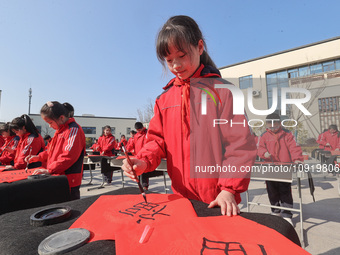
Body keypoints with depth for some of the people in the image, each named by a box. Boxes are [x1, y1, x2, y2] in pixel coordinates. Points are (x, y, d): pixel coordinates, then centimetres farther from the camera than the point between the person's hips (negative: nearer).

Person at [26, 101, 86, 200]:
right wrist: (39, 157, 14)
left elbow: (68, 157, -25)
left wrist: (49, 170, -22)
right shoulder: (60, 130, 14)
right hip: (58, 178, 9)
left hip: (69, 181, -9)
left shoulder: (73, 130, -18)